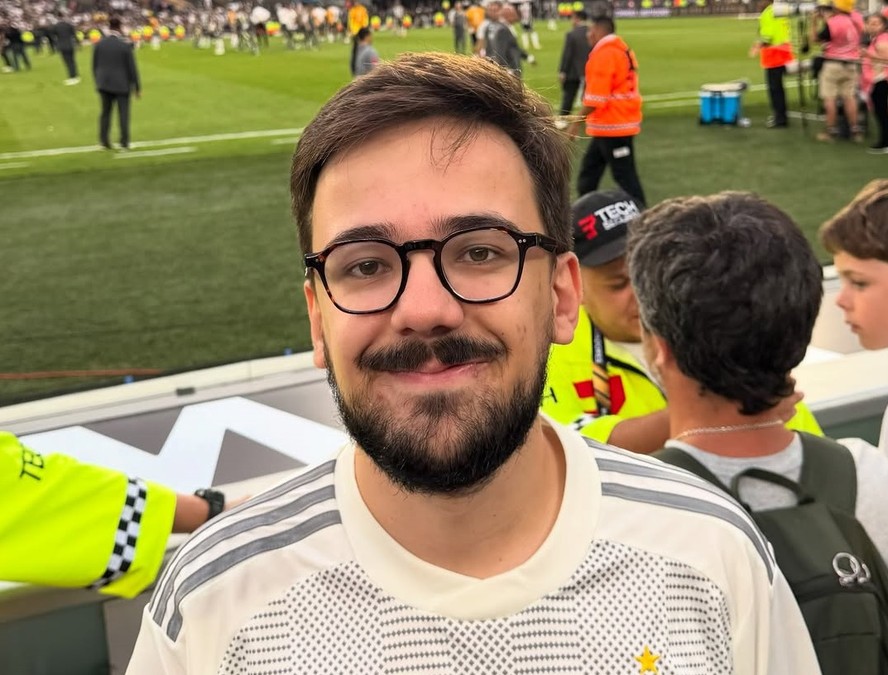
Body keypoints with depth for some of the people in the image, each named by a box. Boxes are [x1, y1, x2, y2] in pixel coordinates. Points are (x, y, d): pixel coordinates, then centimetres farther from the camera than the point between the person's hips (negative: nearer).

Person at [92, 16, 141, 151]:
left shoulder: (99, 44, -2)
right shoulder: (125, 45, -13)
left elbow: (95, 66, 4)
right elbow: (132, 68, -9)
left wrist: (98, 82, 18)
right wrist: (137, 88, -1)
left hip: (104, 84, 3)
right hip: (122, 84, -3)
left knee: (105, 112, 13)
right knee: (123, 113, 5)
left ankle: (104, 140, 7)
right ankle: (124, 143, 5)